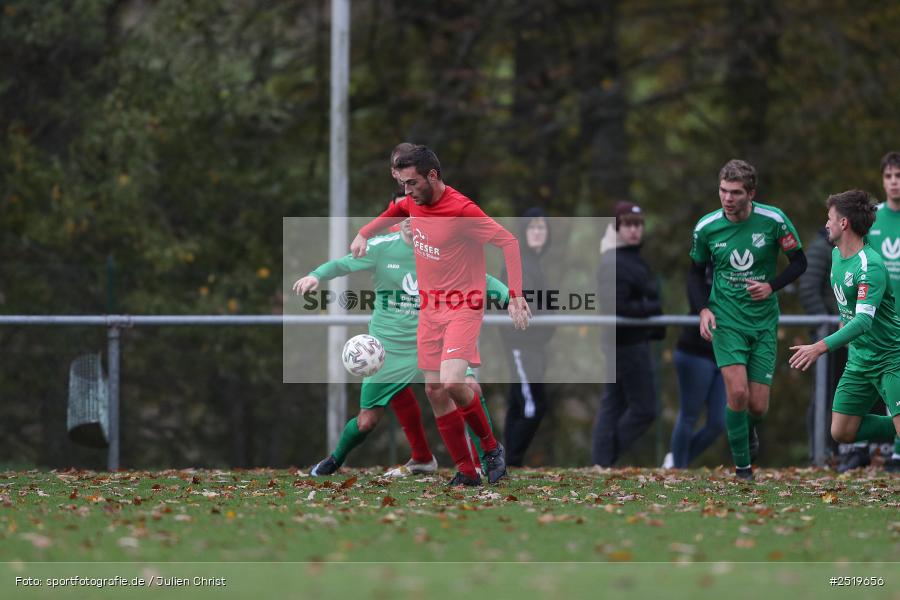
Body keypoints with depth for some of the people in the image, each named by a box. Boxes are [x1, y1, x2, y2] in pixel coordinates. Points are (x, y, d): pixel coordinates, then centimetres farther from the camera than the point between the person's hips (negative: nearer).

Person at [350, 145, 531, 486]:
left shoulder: (461, 210, -21)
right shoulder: (412, 203, 2)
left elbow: (508, 241, -21)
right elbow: (395, 211, 28)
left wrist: (516, 295, -27)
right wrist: (364, 234, 15)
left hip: (463, 308, -8)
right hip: (430, 309, 8)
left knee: (451, 384, -23)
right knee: (435, 392, 2)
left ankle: (491, 448, 0)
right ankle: (465, 471, 10)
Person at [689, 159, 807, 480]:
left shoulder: (773, 220, -9)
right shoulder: (706, 227, -5)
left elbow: (799, 262, 3)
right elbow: (696, 272, 10)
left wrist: (771, 286, -13)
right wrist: (704, 309, -6)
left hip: (764, 321, 0)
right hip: (726, 319, 0)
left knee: (757, 405, -1)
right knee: (737, 393, -18)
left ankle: (747, 430, 37)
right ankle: (742, 468, -3)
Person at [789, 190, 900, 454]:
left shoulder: (870, 266, -24)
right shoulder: (836, 254, 4)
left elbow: (864, 320, -34)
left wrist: (821, 347, -42)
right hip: (858, 360, 9)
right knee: (841, 432, 5)